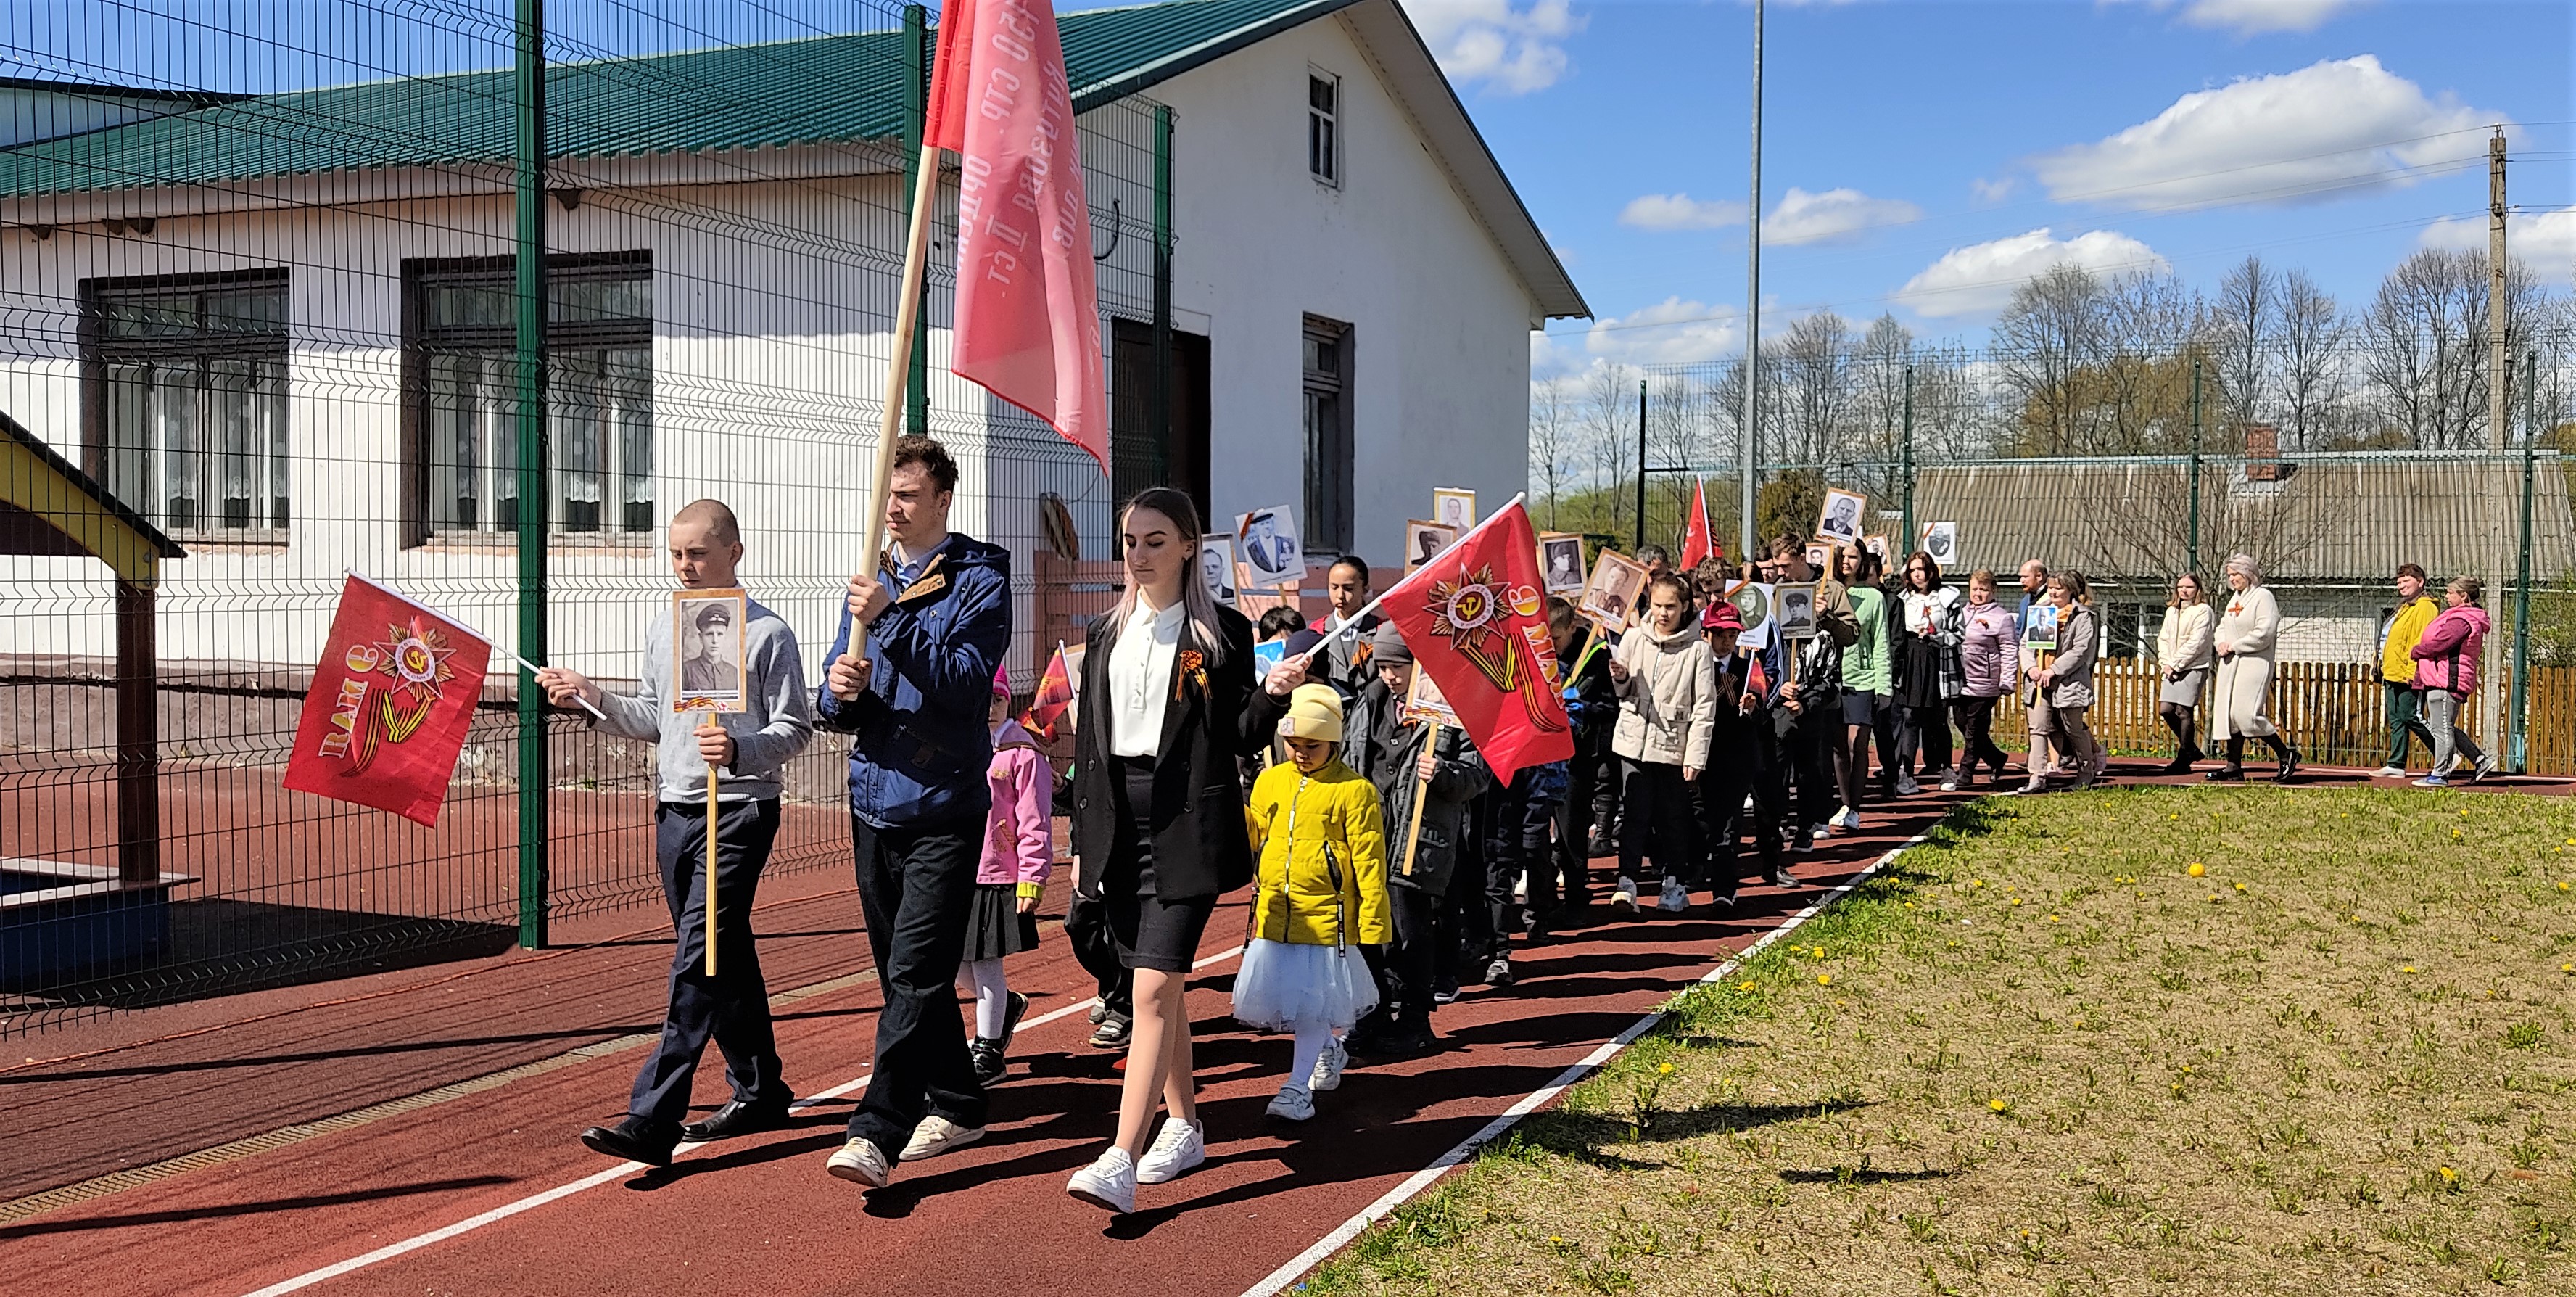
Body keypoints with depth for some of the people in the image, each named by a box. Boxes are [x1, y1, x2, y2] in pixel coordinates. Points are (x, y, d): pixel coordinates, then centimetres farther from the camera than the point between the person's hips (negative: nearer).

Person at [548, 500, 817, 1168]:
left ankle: (651, 1120, -16)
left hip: (738, 813, -7)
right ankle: (759, 1092, 27)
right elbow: (652, 720, 19)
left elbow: (796, 729, -8)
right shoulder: (661, 629, 13)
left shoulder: (767, 635, -7)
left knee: (698, 961, -13)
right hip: (674, 811, 7)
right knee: (723, 958, 14)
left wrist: (739, 749, -25)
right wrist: (592, 696, 4)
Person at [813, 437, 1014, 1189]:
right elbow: (834, 710, 12)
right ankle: (955, 1106, 27)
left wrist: (891, 622, -28)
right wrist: (839, 691, -12)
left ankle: (877, 1131, -13)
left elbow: (965, 683, -20)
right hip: (874, 802, 7)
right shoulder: (871, 582, 14)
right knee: (904, 973, 14)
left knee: (916, 973, -11)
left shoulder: (978, 580, -5)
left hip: (944, 808, -7)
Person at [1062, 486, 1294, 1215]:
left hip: (1187, 825, -5)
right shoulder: (1107, 634, 13)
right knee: (1159, 983, 13)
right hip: (1119, 823, 5)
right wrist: (1081, 840, 13)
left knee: (1155, 987, -13)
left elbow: (1243, 739, -1)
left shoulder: (1222, 631, -1)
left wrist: (1273, 693, -21)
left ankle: (1122, 1162, -17)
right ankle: (1184, 1127, 29)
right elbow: (1089, 741, 15)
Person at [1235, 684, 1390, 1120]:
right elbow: (1252, 836, 17)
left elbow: (1369, 862, -6)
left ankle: (1298, 1086, 5)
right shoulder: (1270, 782, 9)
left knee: (1313, 998, -4)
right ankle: (1329, 1047, 35)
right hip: (1274, 910, 5)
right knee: (1273, 991, 9)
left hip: (1325, 913, -5)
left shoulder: (1353, 790, -7)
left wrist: (1374, 923, -8)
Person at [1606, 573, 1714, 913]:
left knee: (1674, 817, 7)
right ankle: (1627, 883, -4)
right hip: (1635, 740, 1)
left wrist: (1695, 755, -9)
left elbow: (1704, 706, -5)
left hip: (1674, 744, -1)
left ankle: (1675, 885, 19)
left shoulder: (1697, 648, -4)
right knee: (1636, 812, -4)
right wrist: (1620, 679, -11)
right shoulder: (1634, 638, 4)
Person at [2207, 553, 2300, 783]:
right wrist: (2221, 643, 2)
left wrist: (2234, 646, -13)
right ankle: (2234, 768, 8)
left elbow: (2264, 634, -18)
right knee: (2228, 714, 4)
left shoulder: (2263, 597, -8)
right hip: (2231, 663, 9)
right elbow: (2222, 626, 23)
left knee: (2246, 712, -16)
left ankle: (2286, 753, 0)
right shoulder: (2235, 598, 18)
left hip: (2254, 663, -9)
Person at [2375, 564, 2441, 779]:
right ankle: (2396, 765, 10)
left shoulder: (2425, 607, -11)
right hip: (2393, 676, 10)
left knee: (2411, 717, -10)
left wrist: (2412, 672, -25)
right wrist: (2385, 674, 24)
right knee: (2396, 721, 8)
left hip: (2408, 676, -10)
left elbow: (2422, 643, -20)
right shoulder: (2405, 607, 22)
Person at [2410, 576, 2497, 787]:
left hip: (2446, 681, -11)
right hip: (2442, 680, 11)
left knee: (2442, 728, -6)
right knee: (2445, 728, 17)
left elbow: (2439, 643, -20)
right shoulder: (2457, 616, 21)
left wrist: (2415, 652, -3)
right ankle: (2481, 761, 18)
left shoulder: (2462, 620, -14)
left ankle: (2439, 775, -1)